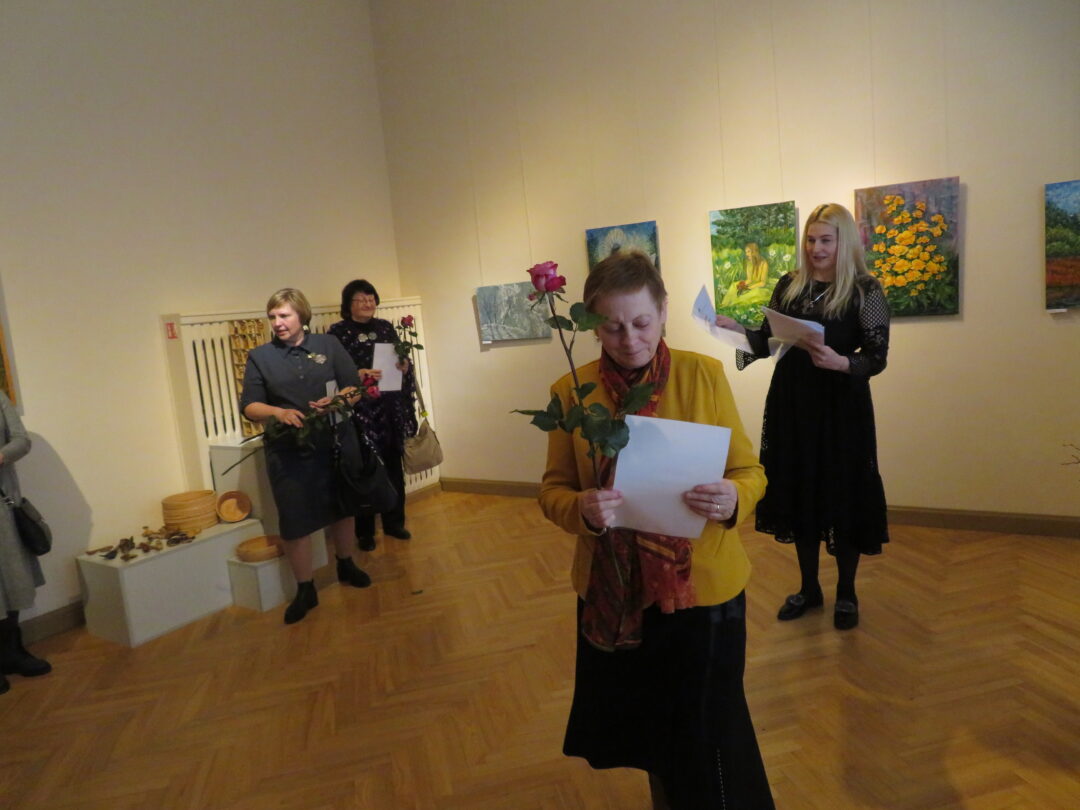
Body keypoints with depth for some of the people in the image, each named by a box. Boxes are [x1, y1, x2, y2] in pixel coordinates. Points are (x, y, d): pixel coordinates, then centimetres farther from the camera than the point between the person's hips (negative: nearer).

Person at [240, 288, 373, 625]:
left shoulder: (328, 344, 2)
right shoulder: (259, 356, 1)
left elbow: (354, 385, 0)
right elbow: (249, 406, -3)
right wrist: (278, 412, -23)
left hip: (335, 443, 1)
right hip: (289, 452, -1)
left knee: (341, 507, 16)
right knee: (295, 520, 2)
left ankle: (345, 565, 40)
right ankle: (305, 590, 18)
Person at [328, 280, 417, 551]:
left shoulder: (386, 327, 11)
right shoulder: (337, 332, -4)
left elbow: (402, 361, 18)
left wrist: (405, 366, -4)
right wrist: (358, 374, -23)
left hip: (391, 408, 5)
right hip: (360, 410, -5)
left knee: (393, 465, 11)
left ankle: (394, 521, 26)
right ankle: (364, 531, 13)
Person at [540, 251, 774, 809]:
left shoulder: (704, 374, -9)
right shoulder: (571, 391, -6)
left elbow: (750, 472, -4)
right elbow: (552, 490, -2)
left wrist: (733, 499, -26)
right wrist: (581, 510, -23)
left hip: (703, 586, -1)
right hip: (613, 591, 2)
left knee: (706, 736, 12)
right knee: (646, 728, 22)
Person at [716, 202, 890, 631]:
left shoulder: (865, 289, -6)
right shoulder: (789, 284, 6)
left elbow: (877, 357, -9)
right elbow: (767, 341, 6)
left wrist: (839, 362, -27)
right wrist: (734, 328, -10)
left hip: (841, 405, -4)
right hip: (792, 402, 4)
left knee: (843, 495, 4)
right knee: (798, 491, 10)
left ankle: (846, 592, 25)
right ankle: (809, 587, 28)